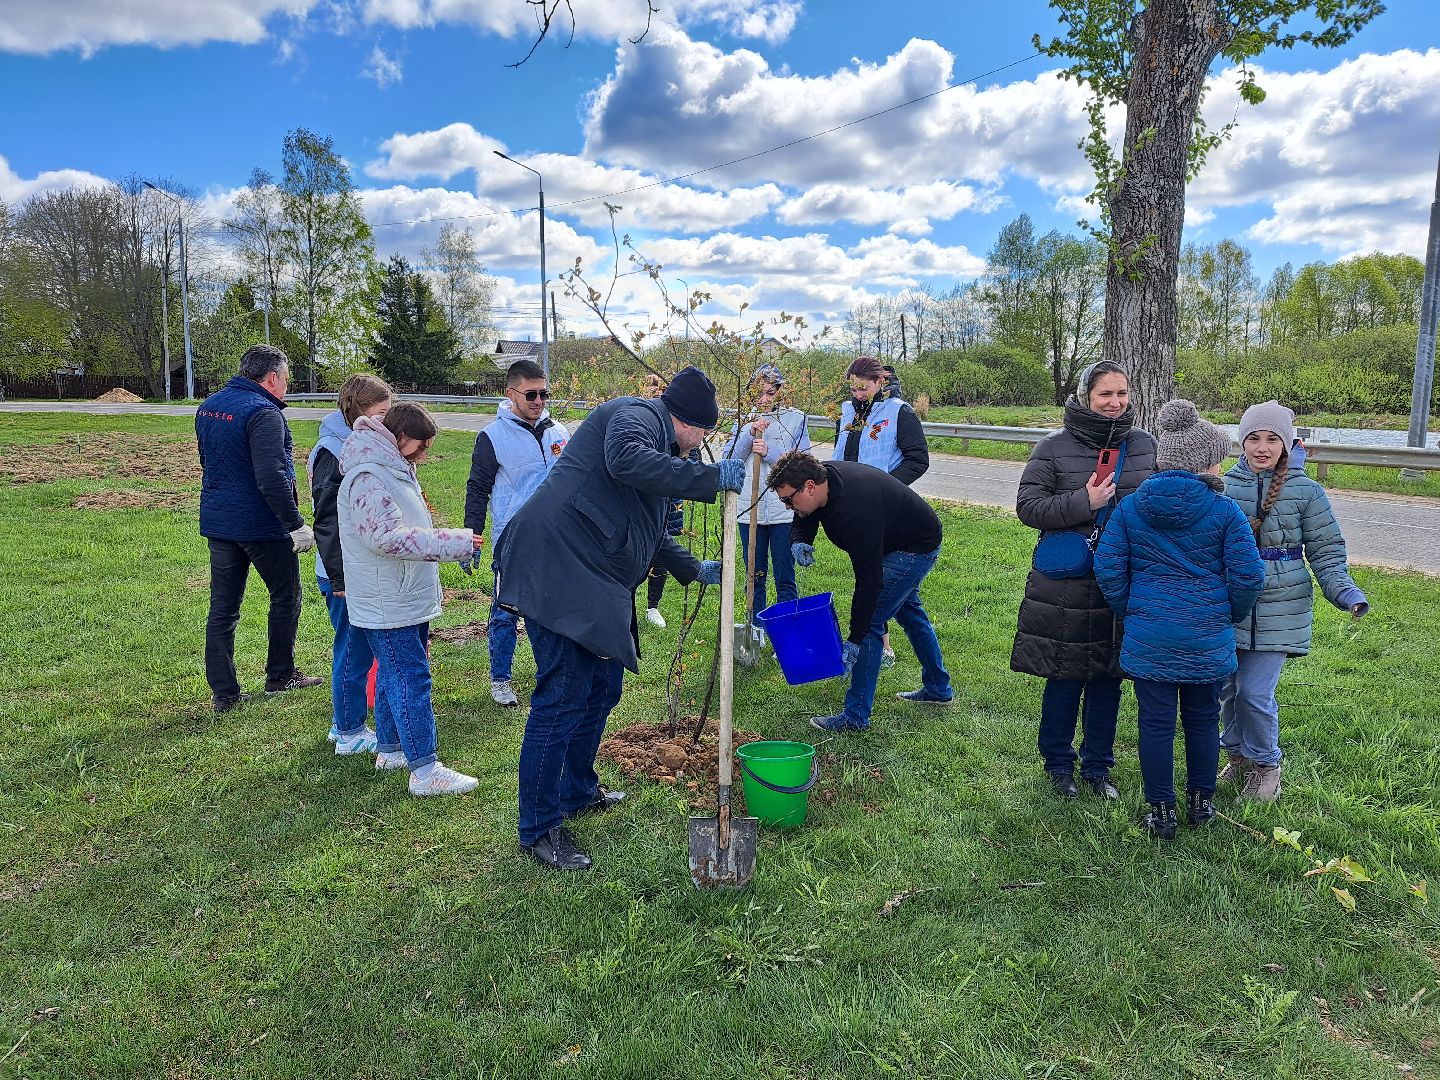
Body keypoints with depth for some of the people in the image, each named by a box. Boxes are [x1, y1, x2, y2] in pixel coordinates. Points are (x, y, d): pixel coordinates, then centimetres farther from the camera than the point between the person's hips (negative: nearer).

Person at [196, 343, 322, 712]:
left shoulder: (209, 406, 10)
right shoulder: (263, 413, -19)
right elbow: (271, 478, -26)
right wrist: (296, 525, -21)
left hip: (217, 522, 8)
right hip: (261, 525, -8)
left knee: (223, 608, 9)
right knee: (285, 597, 12)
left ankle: (223, 693, 13)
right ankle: (280, 676, 24)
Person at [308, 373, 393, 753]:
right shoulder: (333, 453, -18)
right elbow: (327, 523, -19)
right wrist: (339, 579, -18)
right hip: (346, 575, -9)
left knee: (355, 649, 17)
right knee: (354, 651, 1)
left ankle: (344, 722, 30)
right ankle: (350, 734, 15)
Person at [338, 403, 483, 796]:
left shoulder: (396, 470, 14)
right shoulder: (368, 477, -20)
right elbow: (388, 538, -29)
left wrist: (458, 542, 14)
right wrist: (456, 542, -30)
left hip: (408, 599, 10)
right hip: (386, 605, -10)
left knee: (393, 675, 18)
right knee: (411, 680, -7)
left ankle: (389, 750, 31)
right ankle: (425, 770, -1)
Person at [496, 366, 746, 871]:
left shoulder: (654, 441, 27)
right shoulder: (637, 415, -5)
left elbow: (646, 531, 38)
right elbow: (626, 461, -31)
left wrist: (694, 570, 44)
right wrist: (713, 476, -24)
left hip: (591, 583, 11)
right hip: (558, 569, -11)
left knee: (603, 688, 17)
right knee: (562, 700, -7)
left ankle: (579, 793, 36)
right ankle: (539, 828, 5)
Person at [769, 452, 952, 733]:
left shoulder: (855, 513, -40)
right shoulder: (824, 476, -15)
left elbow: (869, 580, -35)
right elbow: (802, 522, 2)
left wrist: (855, 640, -32)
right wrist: (799, 542, -23)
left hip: (917, 548, -10)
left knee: (869, 621, -15)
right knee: (907, 610, 25)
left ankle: (857, 716, -8)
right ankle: (938, 688, 44)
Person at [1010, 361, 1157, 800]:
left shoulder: (1145, 445, 5)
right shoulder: (1054, 447, -6)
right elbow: (1027, 506, -9)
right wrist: (1084, 503, -19)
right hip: (1065, 586, -3)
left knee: (1108, 676, 12)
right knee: (1065, 677, 5)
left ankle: (1098, 766, 29)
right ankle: (1058, 763, 25)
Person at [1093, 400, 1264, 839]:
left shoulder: (1130, 507, -3)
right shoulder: (1225, 511, -8)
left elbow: (1108, 568, -2)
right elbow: (1248, 576, -6)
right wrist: (1231, 616, 12)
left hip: (1148, 637, 0)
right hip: (1208, 638, 0)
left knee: (1156, 722, 8)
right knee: (1202, 720, 17)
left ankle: (1161, 811, 17)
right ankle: (1201, 802, 32)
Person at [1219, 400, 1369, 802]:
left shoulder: (1305, 491, -4)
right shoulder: (1226, 484, 0)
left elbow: (1326, 551, 1)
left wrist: (1345, 592, -13)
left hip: (1278, 609, -2)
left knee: (1255, 693, -5)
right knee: (1228, 687, 11)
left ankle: (1265, 765, 20)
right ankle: (1237, 756, 34)